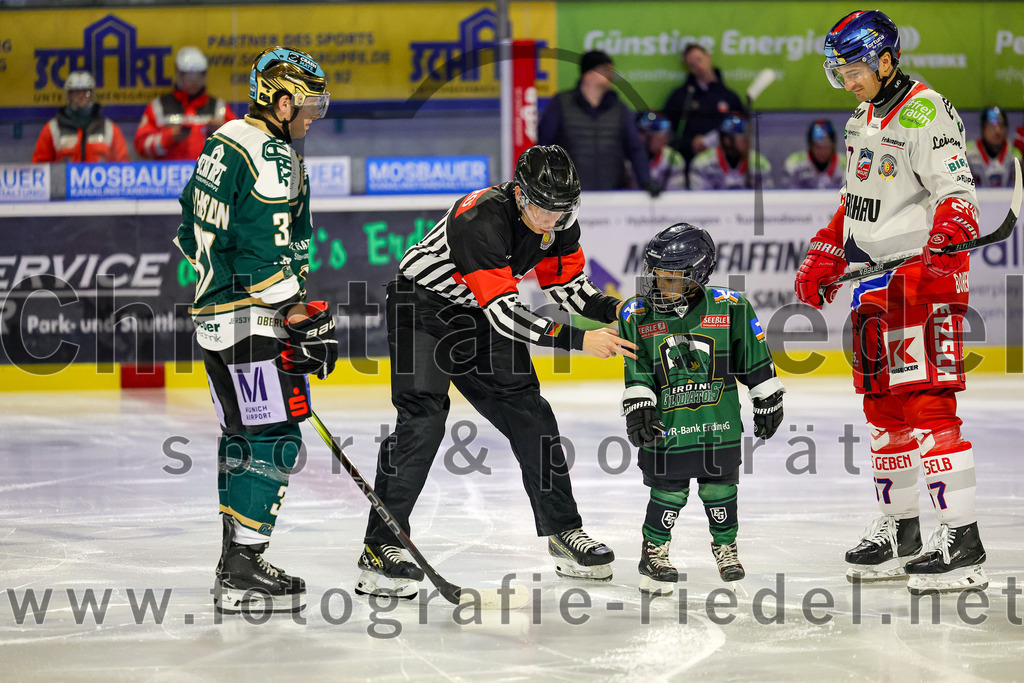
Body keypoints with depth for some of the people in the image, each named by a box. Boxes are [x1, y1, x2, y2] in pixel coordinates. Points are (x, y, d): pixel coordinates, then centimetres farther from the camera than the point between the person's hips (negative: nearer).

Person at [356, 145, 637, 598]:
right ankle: (381, 548, -16)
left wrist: (609, 310, -17)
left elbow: (566, 285, 3)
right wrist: (577, 340, -41)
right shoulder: (482, 220, -35)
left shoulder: (559, 222, -11)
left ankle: (563, 532, 16)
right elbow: (504, 312, -38)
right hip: (423, 305, -8)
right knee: (421, 421, -19)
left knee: (529, 415, 5)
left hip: (481, 317, 8)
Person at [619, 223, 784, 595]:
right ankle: (654, 550, 20)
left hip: (719, 423, 1)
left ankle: (725, 547, 31)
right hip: (667, 424, -1)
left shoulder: (730, 309, -7)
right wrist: (638, 407, -11)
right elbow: (637, 370, -1)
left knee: (719, 488, 9)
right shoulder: (637, 315, -5)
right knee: (668, 491, 0)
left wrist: (767, 402, 6)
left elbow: (755, 361, 2)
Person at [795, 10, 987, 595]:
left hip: (924, 279, -9)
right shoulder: (865, 120, 18)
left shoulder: (926, 113, -12)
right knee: (885, 408, 11)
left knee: (927, 404, -14)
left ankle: (963, 542, -15)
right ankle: (901, 533, 20)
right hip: (875, 284, 9)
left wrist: (945, 239, -37)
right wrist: (823, 262, 23)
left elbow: (957, 194, -19)